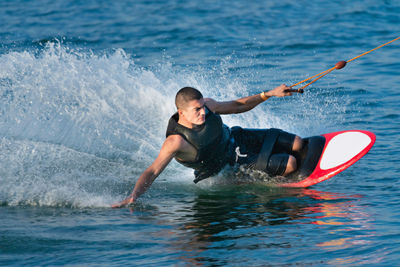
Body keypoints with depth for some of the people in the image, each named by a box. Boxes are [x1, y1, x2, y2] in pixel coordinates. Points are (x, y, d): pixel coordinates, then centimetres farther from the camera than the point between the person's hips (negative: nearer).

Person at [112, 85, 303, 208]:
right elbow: (152, 172, -38)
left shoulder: (207, 106, -20)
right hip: (232, 164, -6)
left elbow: (236, 106, 0)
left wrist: (268, 94, -3)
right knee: (290, 164, -14)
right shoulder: (176, 141, -36)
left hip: (238, 138, 6)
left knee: (297, 144, 4)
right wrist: (133, 196, -54)